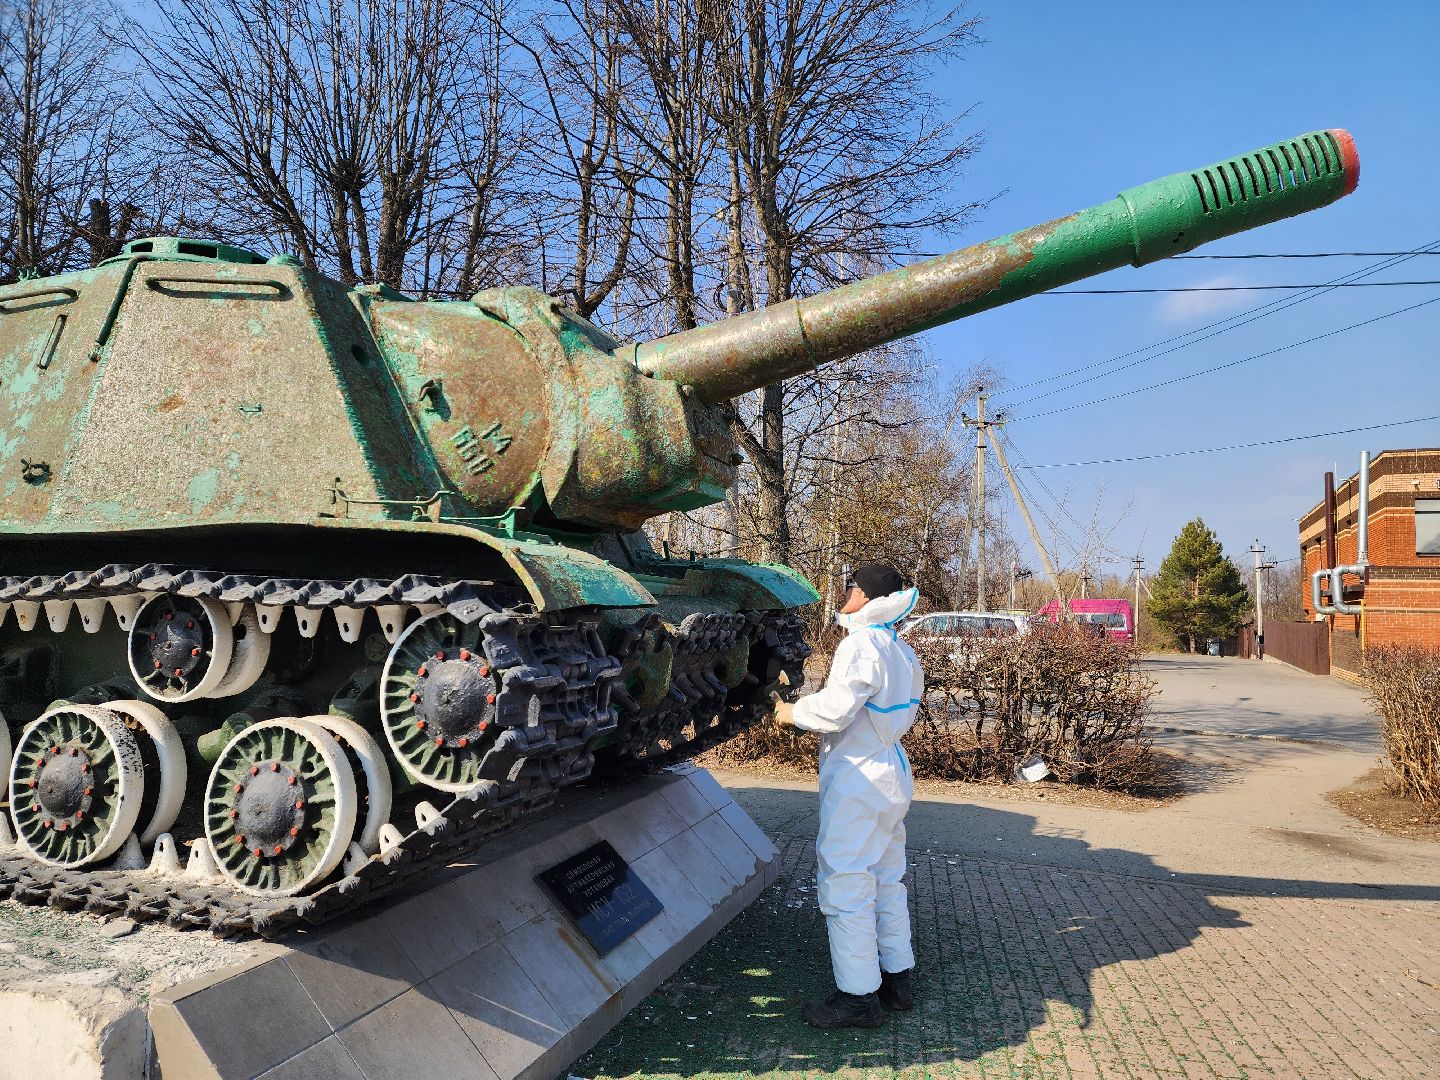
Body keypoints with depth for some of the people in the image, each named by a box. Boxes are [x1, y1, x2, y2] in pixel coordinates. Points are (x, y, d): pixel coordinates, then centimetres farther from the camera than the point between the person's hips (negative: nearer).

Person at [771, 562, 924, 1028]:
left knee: (846, 886, 0)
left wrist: (792, 712, -7)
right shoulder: (903, 652, 10)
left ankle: (858, 998, 7)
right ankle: (897, 978, 30)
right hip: (894, 774, 10)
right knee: (886, 881, 19)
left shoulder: (861, 644, -18)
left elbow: (836, 708, -25)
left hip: (857, 779, -10)